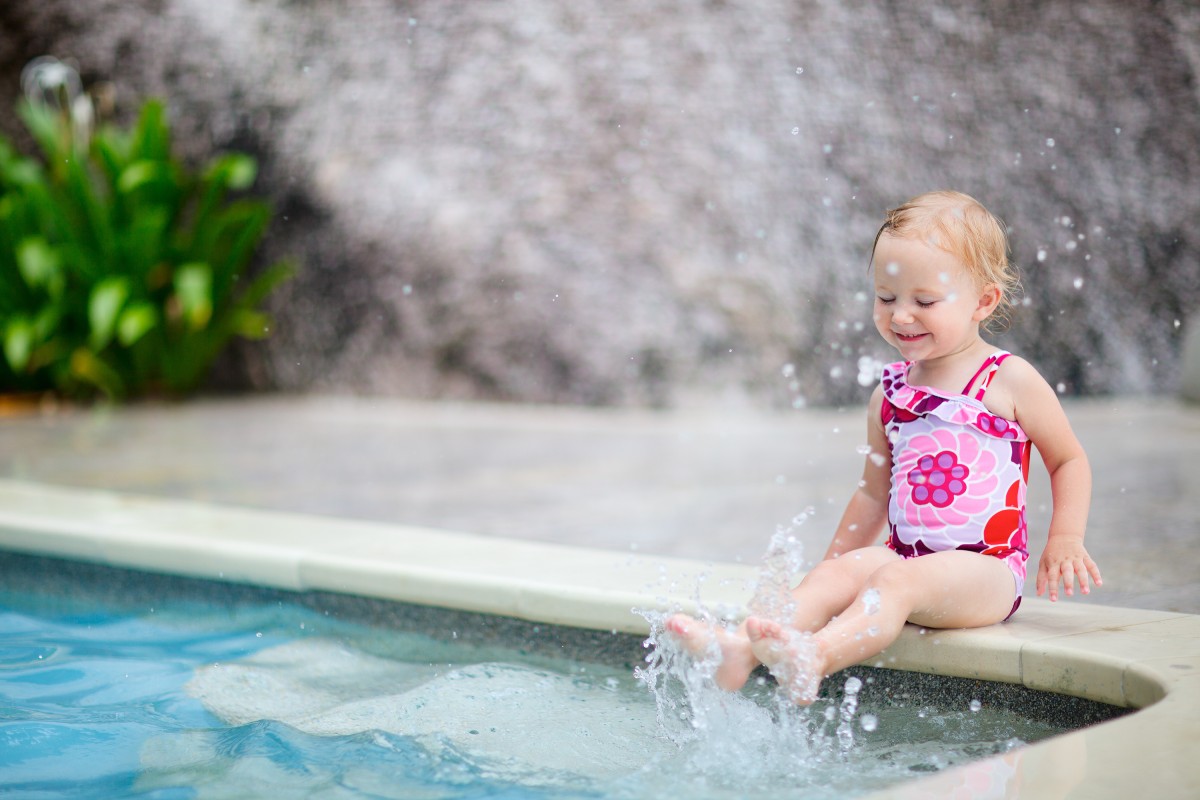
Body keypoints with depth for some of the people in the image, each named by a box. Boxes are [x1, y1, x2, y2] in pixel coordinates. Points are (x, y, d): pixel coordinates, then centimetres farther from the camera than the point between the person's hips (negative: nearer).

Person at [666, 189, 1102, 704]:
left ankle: (811, 660, -57)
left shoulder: (1010, 381, -1)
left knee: (898, 579, -33)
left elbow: (1069, 460, 9)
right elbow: (874, 493, 25)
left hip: (986, 570, -5)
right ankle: (741, 647, -44)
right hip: (906, 559, 5)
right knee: (843, 569, -23)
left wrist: (1065, 539, -2)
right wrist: (830, 564, 25)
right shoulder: (890, 394, 14)